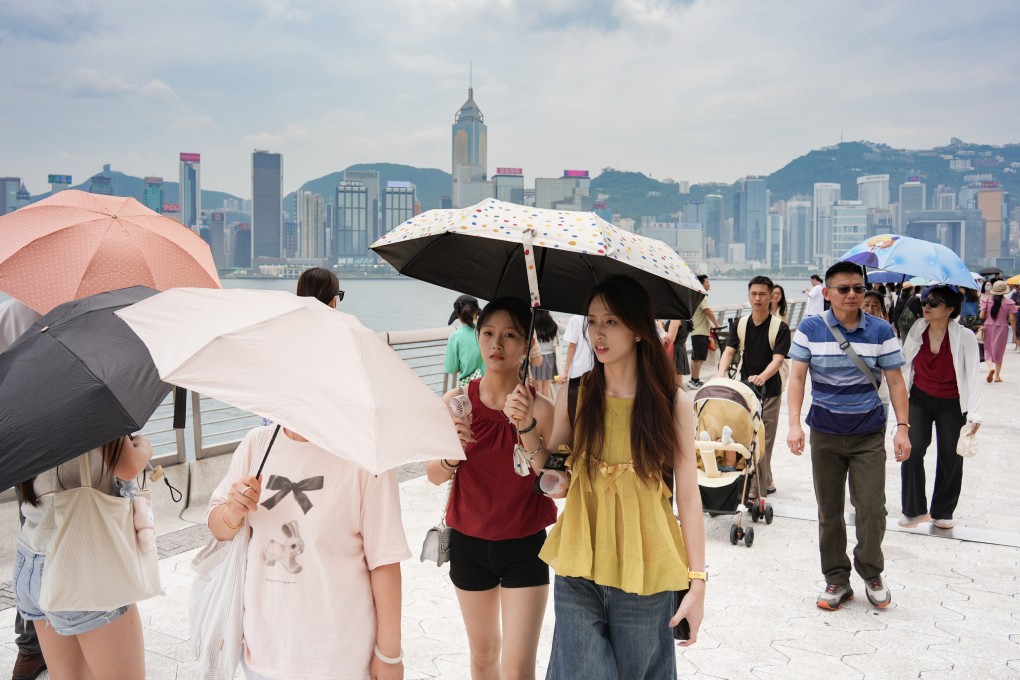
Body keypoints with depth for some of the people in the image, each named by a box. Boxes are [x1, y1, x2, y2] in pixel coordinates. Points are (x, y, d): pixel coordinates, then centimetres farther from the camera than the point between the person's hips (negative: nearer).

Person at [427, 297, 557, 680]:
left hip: (525, 547, -2)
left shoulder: (540, 408, -13)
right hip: (469, 543, 2)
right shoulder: (457, 401, -7)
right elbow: (435, 477, -5)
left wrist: (527, 430, -31)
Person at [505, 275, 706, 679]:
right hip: (578, 573, 2)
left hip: (645, 574, -1)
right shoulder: (574, 396, -1)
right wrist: (526, 426, -8)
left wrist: (697, 580, -6)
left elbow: (688, 495, -4)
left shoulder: (672, 403, -7)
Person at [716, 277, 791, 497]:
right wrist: (721, 373, -23)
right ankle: (765, 482, 26)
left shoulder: (779, 327, -10)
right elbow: (729, 351, -3)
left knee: (763, 440, -1)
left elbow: (778, 359, -19)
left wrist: (762, 377, -38)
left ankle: (759, 486, 7)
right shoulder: (740, 324, 3)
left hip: (769, 391, -4)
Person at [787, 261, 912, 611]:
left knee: (872, 507, -1)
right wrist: (794, 423, -15)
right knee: (829, 511, 8)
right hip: (825, 434, 0)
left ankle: (871, 572, 23)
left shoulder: (880, 331, -2)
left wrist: (902, 428, -5)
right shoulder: (810, 328, -5)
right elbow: (797, 377, -6)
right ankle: (837, 579, 23)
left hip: (869, 434, 0)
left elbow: (895, 381, 1)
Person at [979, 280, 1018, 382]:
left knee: (988, 350, 9)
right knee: (999, 351, 12)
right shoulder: (1009, 302, -8)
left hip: (988, 327, 0)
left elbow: (981, 316, -8)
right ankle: (997, 376, 18)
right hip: (1002, 328, 0)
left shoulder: (986, 300, -6)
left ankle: (990, 366, -19)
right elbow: (1012, 319, -8)